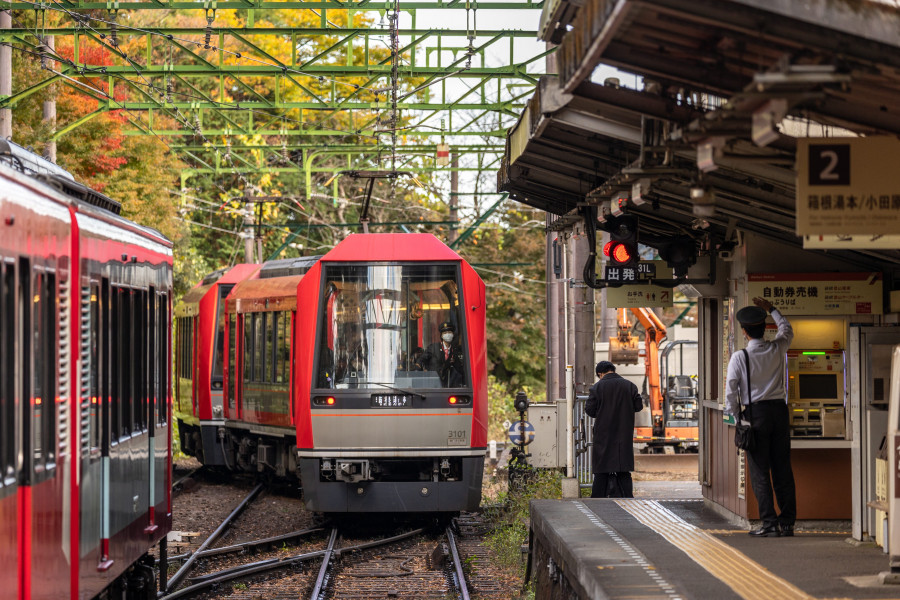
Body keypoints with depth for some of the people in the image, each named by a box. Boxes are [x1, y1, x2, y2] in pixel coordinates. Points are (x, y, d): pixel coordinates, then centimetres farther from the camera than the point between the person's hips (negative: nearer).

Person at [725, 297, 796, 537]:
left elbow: (731, 391, -8)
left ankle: (769, 522, -6)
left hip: (756, 413, -4)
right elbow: (787, 329, 25)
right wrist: (771, 309, 34)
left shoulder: (739, 357, -9)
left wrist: (736, 417, 4)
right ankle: (787, 522, 7)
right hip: (779, 410, 4)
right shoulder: (777, 349, 2)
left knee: (760, 471, -1)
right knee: (782, 468, 7)